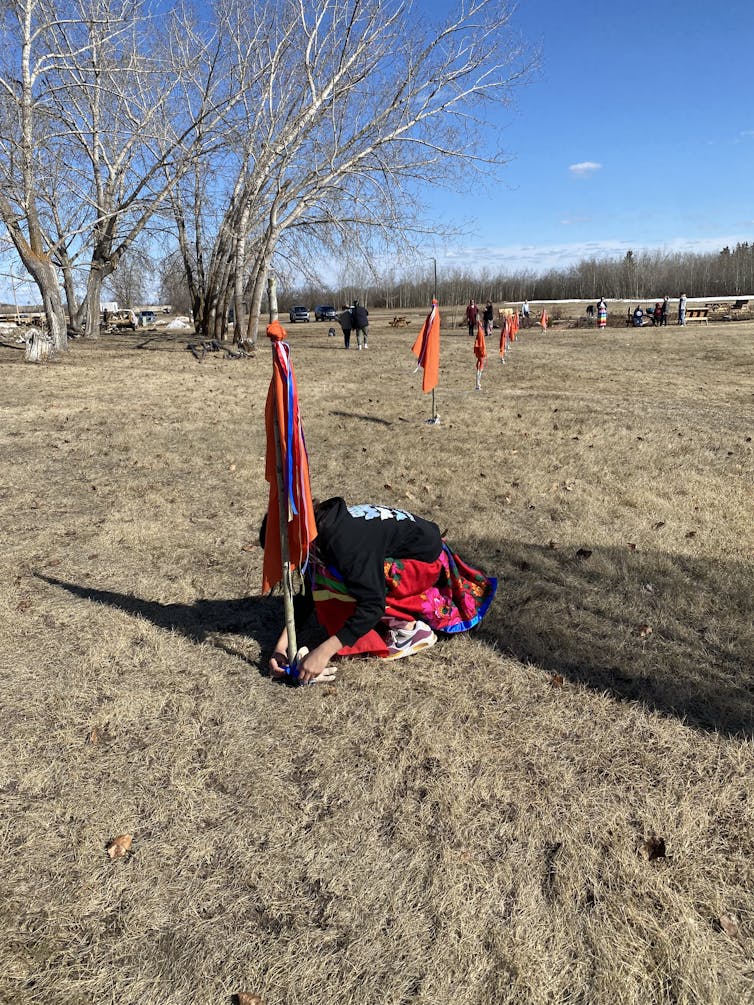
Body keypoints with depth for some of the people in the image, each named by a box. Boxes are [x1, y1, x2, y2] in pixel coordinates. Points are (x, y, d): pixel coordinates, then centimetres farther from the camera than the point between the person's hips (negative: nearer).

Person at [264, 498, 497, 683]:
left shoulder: (345, 542, -32)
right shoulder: (322, 525, -6)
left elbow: (371, 606, -34)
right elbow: (309, 592, -1)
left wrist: (325, 651, -36)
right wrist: (282, 643, -9)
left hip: (426, 558, -9)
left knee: (335, 582, -23)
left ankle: (407, 627, -9)